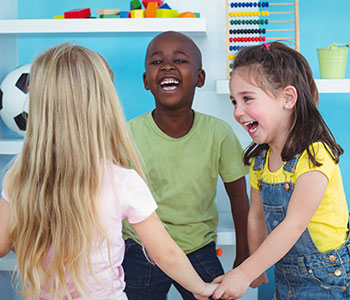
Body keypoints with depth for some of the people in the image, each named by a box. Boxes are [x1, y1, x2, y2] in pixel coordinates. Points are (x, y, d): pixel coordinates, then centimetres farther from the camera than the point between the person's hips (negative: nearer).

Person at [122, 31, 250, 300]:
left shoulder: (219, 134, -13)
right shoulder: (127, 135, -15)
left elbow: (238, 195, -1)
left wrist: (243, 256, 5)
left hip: (200, 252, 1)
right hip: (139, 254, 0)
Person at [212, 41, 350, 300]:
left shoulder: (314, 153, -22)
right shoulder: (259, 159, 1)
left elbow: (294, 224, -27)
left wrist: (244, 274, -27)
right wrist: (257, 268, 15)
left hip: (327, 279, -6)